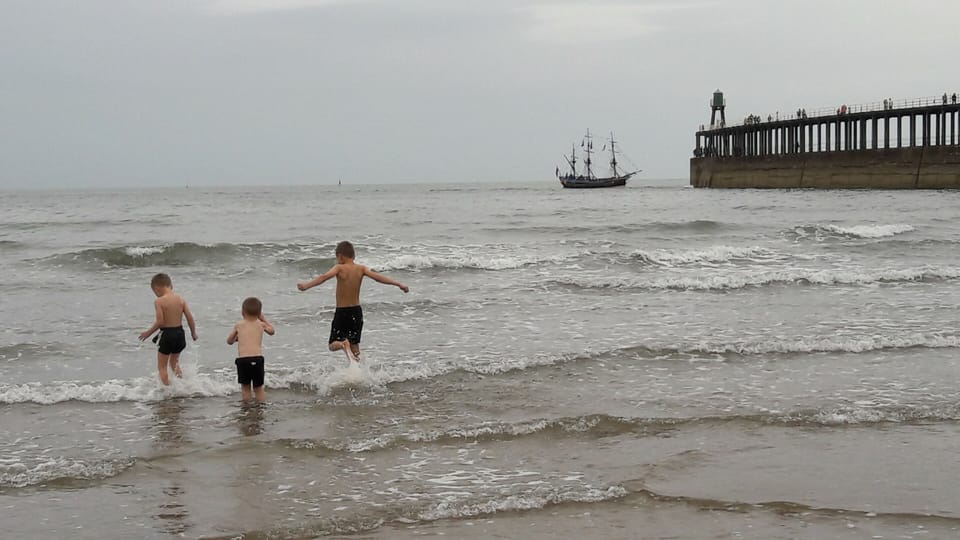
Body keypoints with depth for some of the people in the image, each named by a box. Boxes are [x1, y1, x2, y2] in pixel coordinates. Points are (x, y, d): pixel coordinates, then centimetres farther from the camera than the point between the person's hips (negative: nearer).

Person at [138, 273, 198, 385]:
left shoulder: (159, 301, -13)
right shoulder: (180, 299, 1)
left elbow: (160, 322, -19)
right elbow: (190, 318, 1)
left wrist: (148, 333, -5)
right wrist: (193, 333, 15)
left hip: (166, 334, -6)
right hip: (179, 333, 6)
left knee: (162, 366, 10)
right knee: (175, 362, 26)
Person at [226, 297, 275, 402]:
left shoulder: (238, 325, 8)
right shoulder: (261, 324, 11)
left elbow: (229, 341, 20)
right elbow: (272, 331, 33)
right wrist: (263, 319, 39)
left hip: (242, 359, -1)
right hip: (257, 359, 1)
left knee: (245, 387, 13)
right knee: (259, 388, 13)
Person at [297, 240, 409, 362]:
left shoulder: (340, 268, -12)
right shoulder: (361, 269, -1)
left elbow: (324, 277, -27)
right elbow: (377, 277, -7)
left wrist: (306, 285, -38)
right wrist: (398, 284, -5)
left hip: (341, 312, -4)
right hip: (357, 312, 4)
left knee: (333, 345, 4)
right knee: (354, 345, 16)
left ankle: (343, 344, -28)